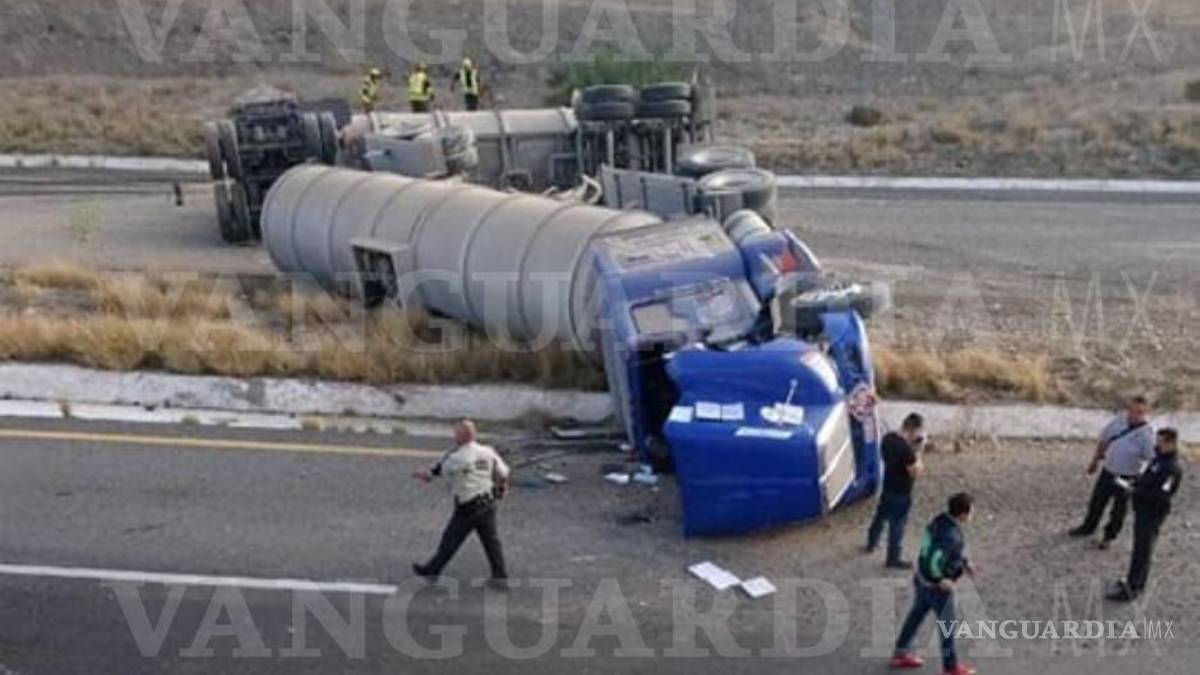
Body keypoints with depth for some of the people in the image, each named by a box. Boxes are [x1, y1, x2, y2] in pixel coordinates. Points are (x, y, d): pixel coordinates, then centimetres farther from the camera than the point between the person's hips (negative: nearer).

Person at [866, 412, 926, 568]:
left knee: (880, 516, 28)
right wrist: (917, 451, -18)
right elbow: (916, 472, -24)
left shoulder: (888, 437, -7)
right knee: (897, 526, 10)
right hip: (901, 493, -8)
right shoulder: (906, 449, -33)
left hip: (887, 488, 8)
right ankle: (893, 559, 26)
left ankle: (871, 543, 49)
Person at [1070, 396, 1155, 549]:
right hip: (1108, 471, 4)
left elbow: (1152, 461, -21)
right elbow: (1104, 440, 5)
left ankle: (1109, 537, 37)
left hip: (1127, 478, -4)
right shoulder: (1119, 420, -10)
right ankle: (1088, 528, 44)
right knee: (1097, 501, 21)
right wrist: (1095, 461, 13)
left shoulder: (1147, 433, -24)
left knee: (1118, 509, 15)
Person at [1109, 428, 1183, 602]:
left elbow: (1160, 494, -28)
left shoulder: (1172, 468, -23)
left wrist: (1136, 490, -24)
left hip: (1152, 514, -10)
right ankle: (1137, 582, 35)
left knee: (1141, 551, -1)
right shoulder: (1159, 458, 6)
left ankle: (1131, 590, 6)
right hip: (1143, 510, 10)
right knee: (1141, 549, 21)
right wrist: (1136, 485, 1)